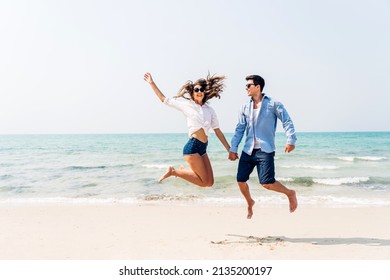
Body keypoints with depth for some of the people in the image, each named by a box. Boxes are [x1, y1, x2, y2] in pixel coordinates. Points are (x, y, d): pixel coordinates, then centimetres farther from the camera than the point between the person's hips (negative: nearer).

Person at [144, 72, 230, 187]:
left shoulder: (210, 110, 13)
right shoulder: (186, 104, 3)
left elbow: (218, 131, 14)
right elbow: (164, 99, 10)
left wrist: (230, 149, 11)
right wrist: (152, 83, 6)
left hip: (203, 149, 6)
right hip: (192, 147, -6)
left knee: (210, 182, 6)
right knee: (204, 182, -9)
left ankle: (184, 171, 25)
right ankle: (173, 171, 6)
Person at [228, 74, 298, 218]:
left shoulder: (273, 104, -2)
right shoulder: (245, 107, 12)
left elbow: (287, 122, -5)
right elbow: (239, 129, 12)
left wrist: (291, 140, -18)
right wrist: (233, 149, 6)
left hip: (265, 151, -5)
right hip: (248, 151, 5)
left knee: (267, 183, -14)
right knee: (241, 180, 3)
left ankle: (290, 193, 15)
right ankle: (250, 203, 32)